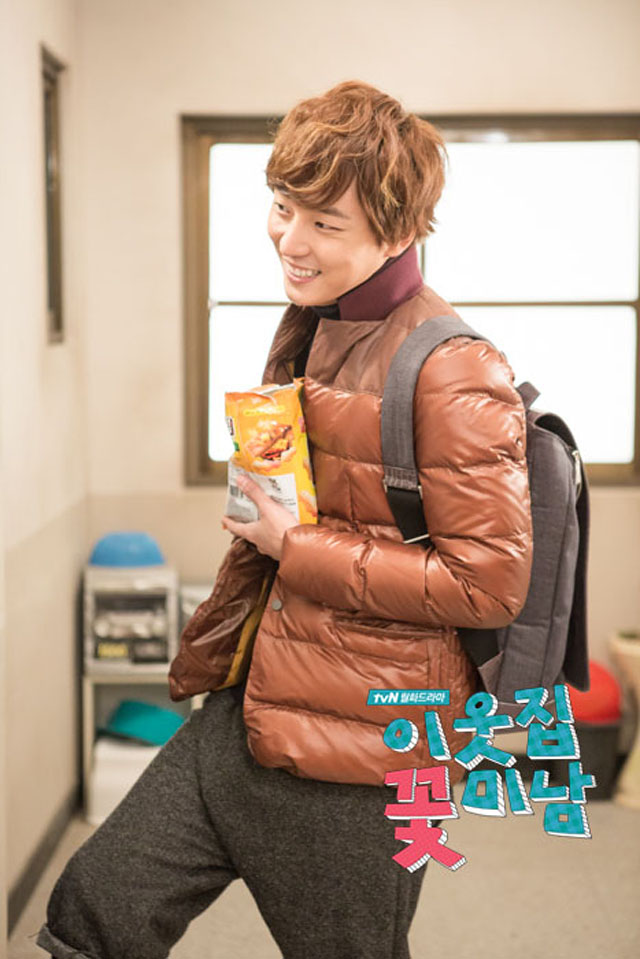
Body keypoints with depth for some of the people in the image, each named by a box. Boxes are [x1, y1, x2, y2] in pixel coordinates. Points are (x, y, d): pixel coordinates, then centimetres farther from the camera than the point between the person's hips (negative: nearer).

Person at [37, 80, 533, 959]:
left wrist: (297, 547, -17)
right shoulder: (309, 330, 9)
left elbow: (490, 582, -21)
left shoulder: (454, 371, -19)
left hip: (357, 754, -8)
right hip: (252, 714, 8)